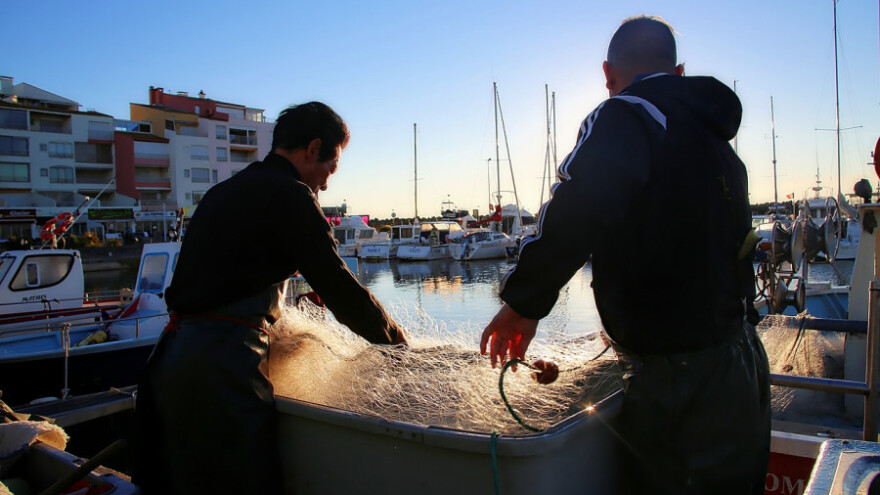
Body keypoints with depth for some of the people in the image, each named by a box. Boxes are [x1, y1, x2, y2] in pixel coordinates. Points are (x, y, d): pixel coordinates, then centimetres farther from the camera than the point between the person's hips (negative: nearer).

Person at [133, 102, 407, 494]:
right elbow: (338, 286, -7)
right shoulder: (290, 195, -7)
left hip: (173, 352, 10)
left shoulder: (222, 192, 20)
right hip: (224, 363, -9)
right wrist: (396, 339, 7)